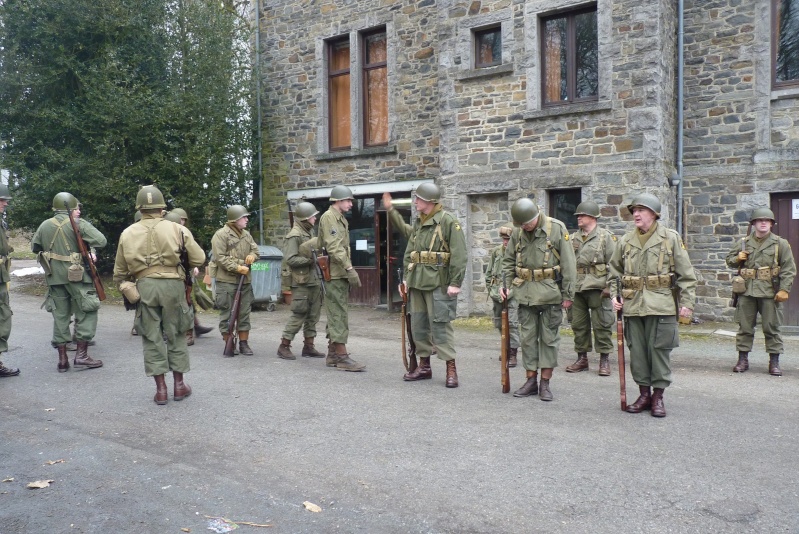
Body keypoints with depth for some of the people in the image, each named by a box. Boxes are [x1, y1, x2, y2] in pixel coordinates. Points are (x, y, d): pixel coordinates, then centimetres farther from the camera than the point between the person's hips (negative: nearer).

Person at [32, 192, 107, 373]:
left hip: (54, 277, 5)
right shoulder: (78, 223, -8)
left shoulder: (44, 226, 7)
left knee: (60, 315, 11)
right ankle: (81, 355, -2)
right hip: (76, 276, -5)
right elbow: (101, 241, -15)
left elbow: (34, 247, 19)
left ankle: (62, 359, 13)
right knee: (87, 312, 4)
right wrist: (85, 242, 3)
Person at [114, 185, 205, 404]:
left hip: (144, 287, 1)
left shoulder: (128, 234, 5)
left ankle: (160, 389, 10)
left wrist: (124, 287, 28)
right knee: (175, 335, 11)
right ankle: (179, 385, 18)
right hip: (172, 285, -1)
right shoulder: (177, 230, -2)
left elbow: (119, 271, 11)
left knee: (152, 337, 8)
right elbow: (199, 259, -1)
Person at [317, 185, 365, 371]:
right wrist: (350, 269, -24)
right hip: (335, 274, -10)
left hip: (342, 274, 10)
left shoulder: (341, 219, 20)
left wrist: (348, 270, 16)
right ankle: (342, 356, -8)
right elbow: (333, 247, -20)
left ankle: (332, 354, 17)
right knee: (339, 315, -9)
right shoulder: (328, 217, -10)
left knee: (336, 314, 12)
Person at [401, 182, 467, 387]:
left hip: (438, 283, -8)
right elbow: (409, 252, 20)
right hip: (417, 283, 8)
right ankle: (424, 366, 23)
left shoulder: (448, 222, -8)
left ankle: (451, 369, 1)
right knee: (418, 325, 11)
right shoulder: (417, 223, 15)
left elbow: (459, 255, -14)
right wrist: (406, 277, 14)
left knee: (440, 325, -7)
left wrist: (455, 283, -18)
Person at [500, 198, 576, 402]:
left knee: (549, 338, 3)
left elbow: (568, 264, -6)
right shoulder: (517, 232, 3)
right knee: (527, 337, 7)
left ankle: (545, 383, 12)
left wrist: (567, 294, -7)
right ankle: (531, 381, 17)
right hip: (525, 293, 4)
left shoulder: (557, 228, -8)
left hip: (550, 293, -4)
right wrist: (507, 285, 3)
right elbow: (508, 261, 14)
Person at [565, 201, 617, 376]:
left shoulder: (606, 237, 1)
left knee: (601, 325, 0)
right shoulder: (573, 239, 13)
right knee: (578, 324, 9)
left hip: (597, 287, -4)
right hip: (576, 288, 5)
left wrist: (609, 286, -11)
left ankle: (604, 360, 9)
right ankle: (582, 358, 19)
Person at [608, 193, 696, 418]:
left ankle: (658, 396, 12)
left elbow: (686, 274, 1)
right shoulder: (626, 240, 9)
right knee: (637, 351, 7)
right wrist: (614, 295, 7)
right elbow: (615, 271, 19)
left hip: (661, 305, -3)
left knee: (659, 350, 1)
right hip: (633, 305, 4)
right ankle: (644, 394, 19)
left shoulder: (671, 238, 0)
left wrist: (686, 302, -5)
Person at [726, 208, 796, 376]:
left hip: (770, 292, -2)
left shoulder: (780, 244, 2)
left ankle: (774, 362, 10)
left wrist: (784, 289, -11)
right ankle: (743, 359, 14)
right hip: (747, 292, 2)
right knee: (745, 327, 6)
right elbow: (730, 260, 21)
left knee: (772, 328, 2)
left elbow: (789, 269, -1)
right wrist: (737, 258, -3)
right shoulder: (744, 243, 10)